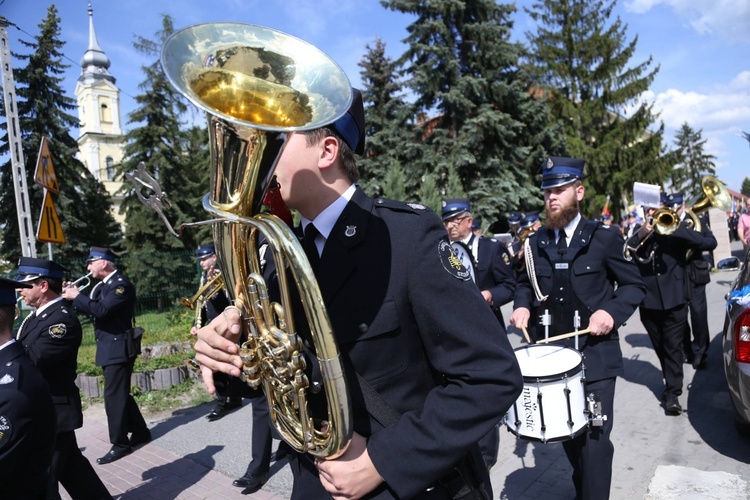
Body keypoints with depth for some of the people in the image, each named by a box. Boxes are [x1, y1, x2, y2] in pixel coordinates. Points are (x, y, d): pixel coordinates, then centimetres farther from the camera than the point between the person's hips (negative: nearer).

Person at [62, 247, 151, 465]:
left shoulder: (121, 284, -17)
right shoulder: (103, 285, 13)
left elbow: (101, 309, -28)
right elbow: (93, 308, 12)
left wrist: (76, 296, -16)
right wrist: (73, 295, 0)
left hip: (118, 348, -10)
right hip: (110, 348, 10)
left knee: (113, 396, -4)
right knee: (120, 393, 16)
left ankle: (120, 444, 5)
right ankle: (140, 432, 28)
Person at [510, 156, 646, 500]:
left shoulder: (603, 239, -3)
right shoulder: (535, 243, 6)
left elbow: (634, 285, 2)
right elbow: (525, 283, 19)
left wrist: (612, 311, -16)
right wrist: (522, 305, -2)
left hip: (594, 352, -3)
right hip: (551, 352, 4)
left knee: (594, 437, -1)